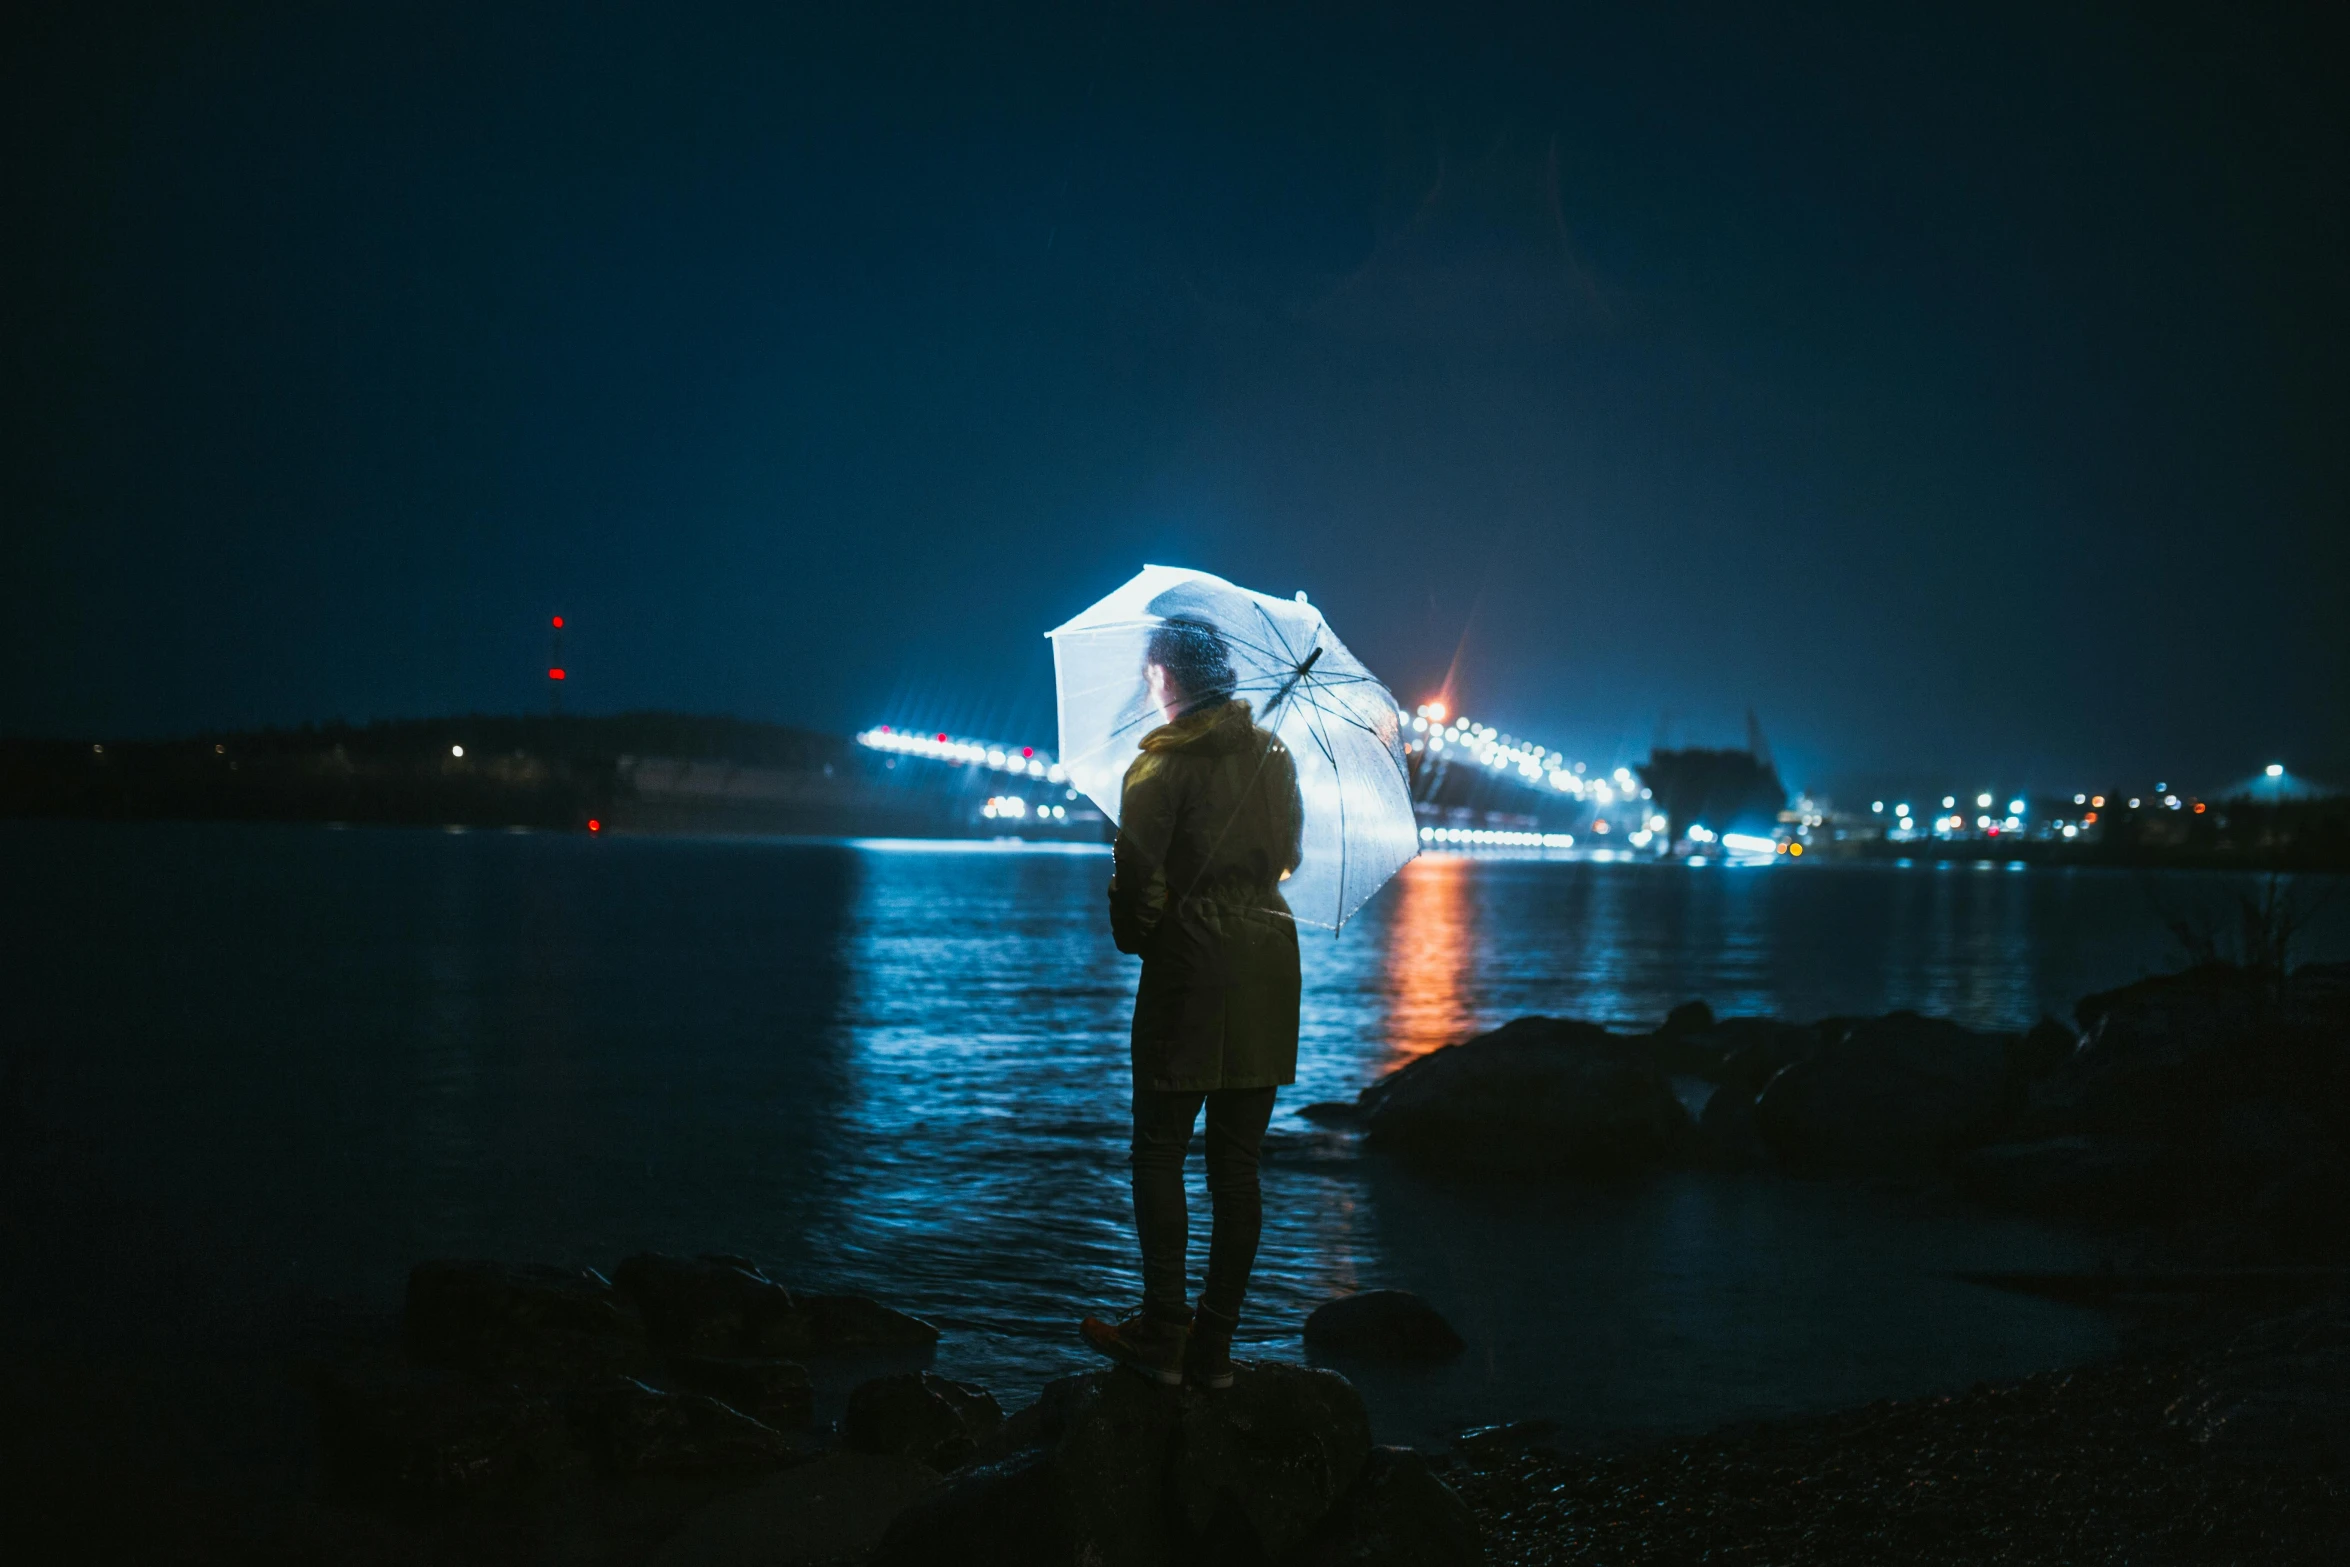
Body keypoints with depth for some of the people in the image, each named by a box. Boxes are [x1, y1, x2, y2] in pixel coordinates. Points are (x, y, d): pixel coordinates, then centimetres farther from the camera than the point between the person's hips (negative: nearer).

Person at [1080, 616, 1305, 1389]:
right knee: (1237, 1162, 8)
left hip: (1191, 961, -6)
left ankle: (1164, 1332, 1)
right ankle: (1215, 1345, 11)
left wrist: (1133, 936, 8)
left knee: (1159, 1151, 3)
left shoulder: (1162, 763, -9)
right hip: (1268, 960, 6)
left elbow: (1137, 877, -10)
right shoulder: (1273, 754, 9)